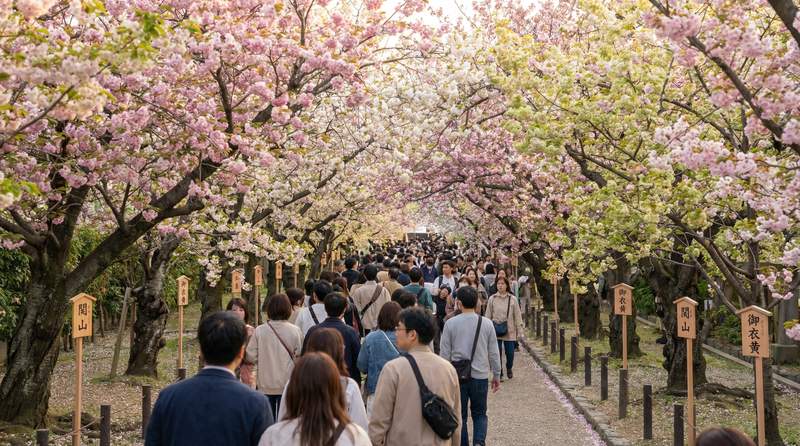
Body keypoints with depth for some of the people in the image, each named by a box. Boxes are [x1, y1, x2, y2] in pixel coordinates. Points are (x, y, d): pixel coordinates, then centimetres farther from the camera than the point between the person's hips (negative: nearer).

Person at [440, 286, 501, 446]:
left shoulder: (451, 323, -7)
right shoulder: (486, 323, -3)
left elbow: (445, 354, -3)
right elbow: (494, 353, 3)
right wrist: (496, 376, 14)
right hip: (480, 375, 1)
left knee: (460, 415, 11)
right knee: (480, 413, 14)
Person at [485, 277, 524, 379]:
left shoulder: (512, 299, 1)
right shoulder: (492, 299, 2)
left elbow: (517, 316, 2)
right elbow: (488, 315, 5)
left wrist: (520, 331, -1)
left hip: (510, 331, 0)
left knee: (510, 353, 5)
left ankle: (509, 369, 35)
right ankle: (499, 374, 14)